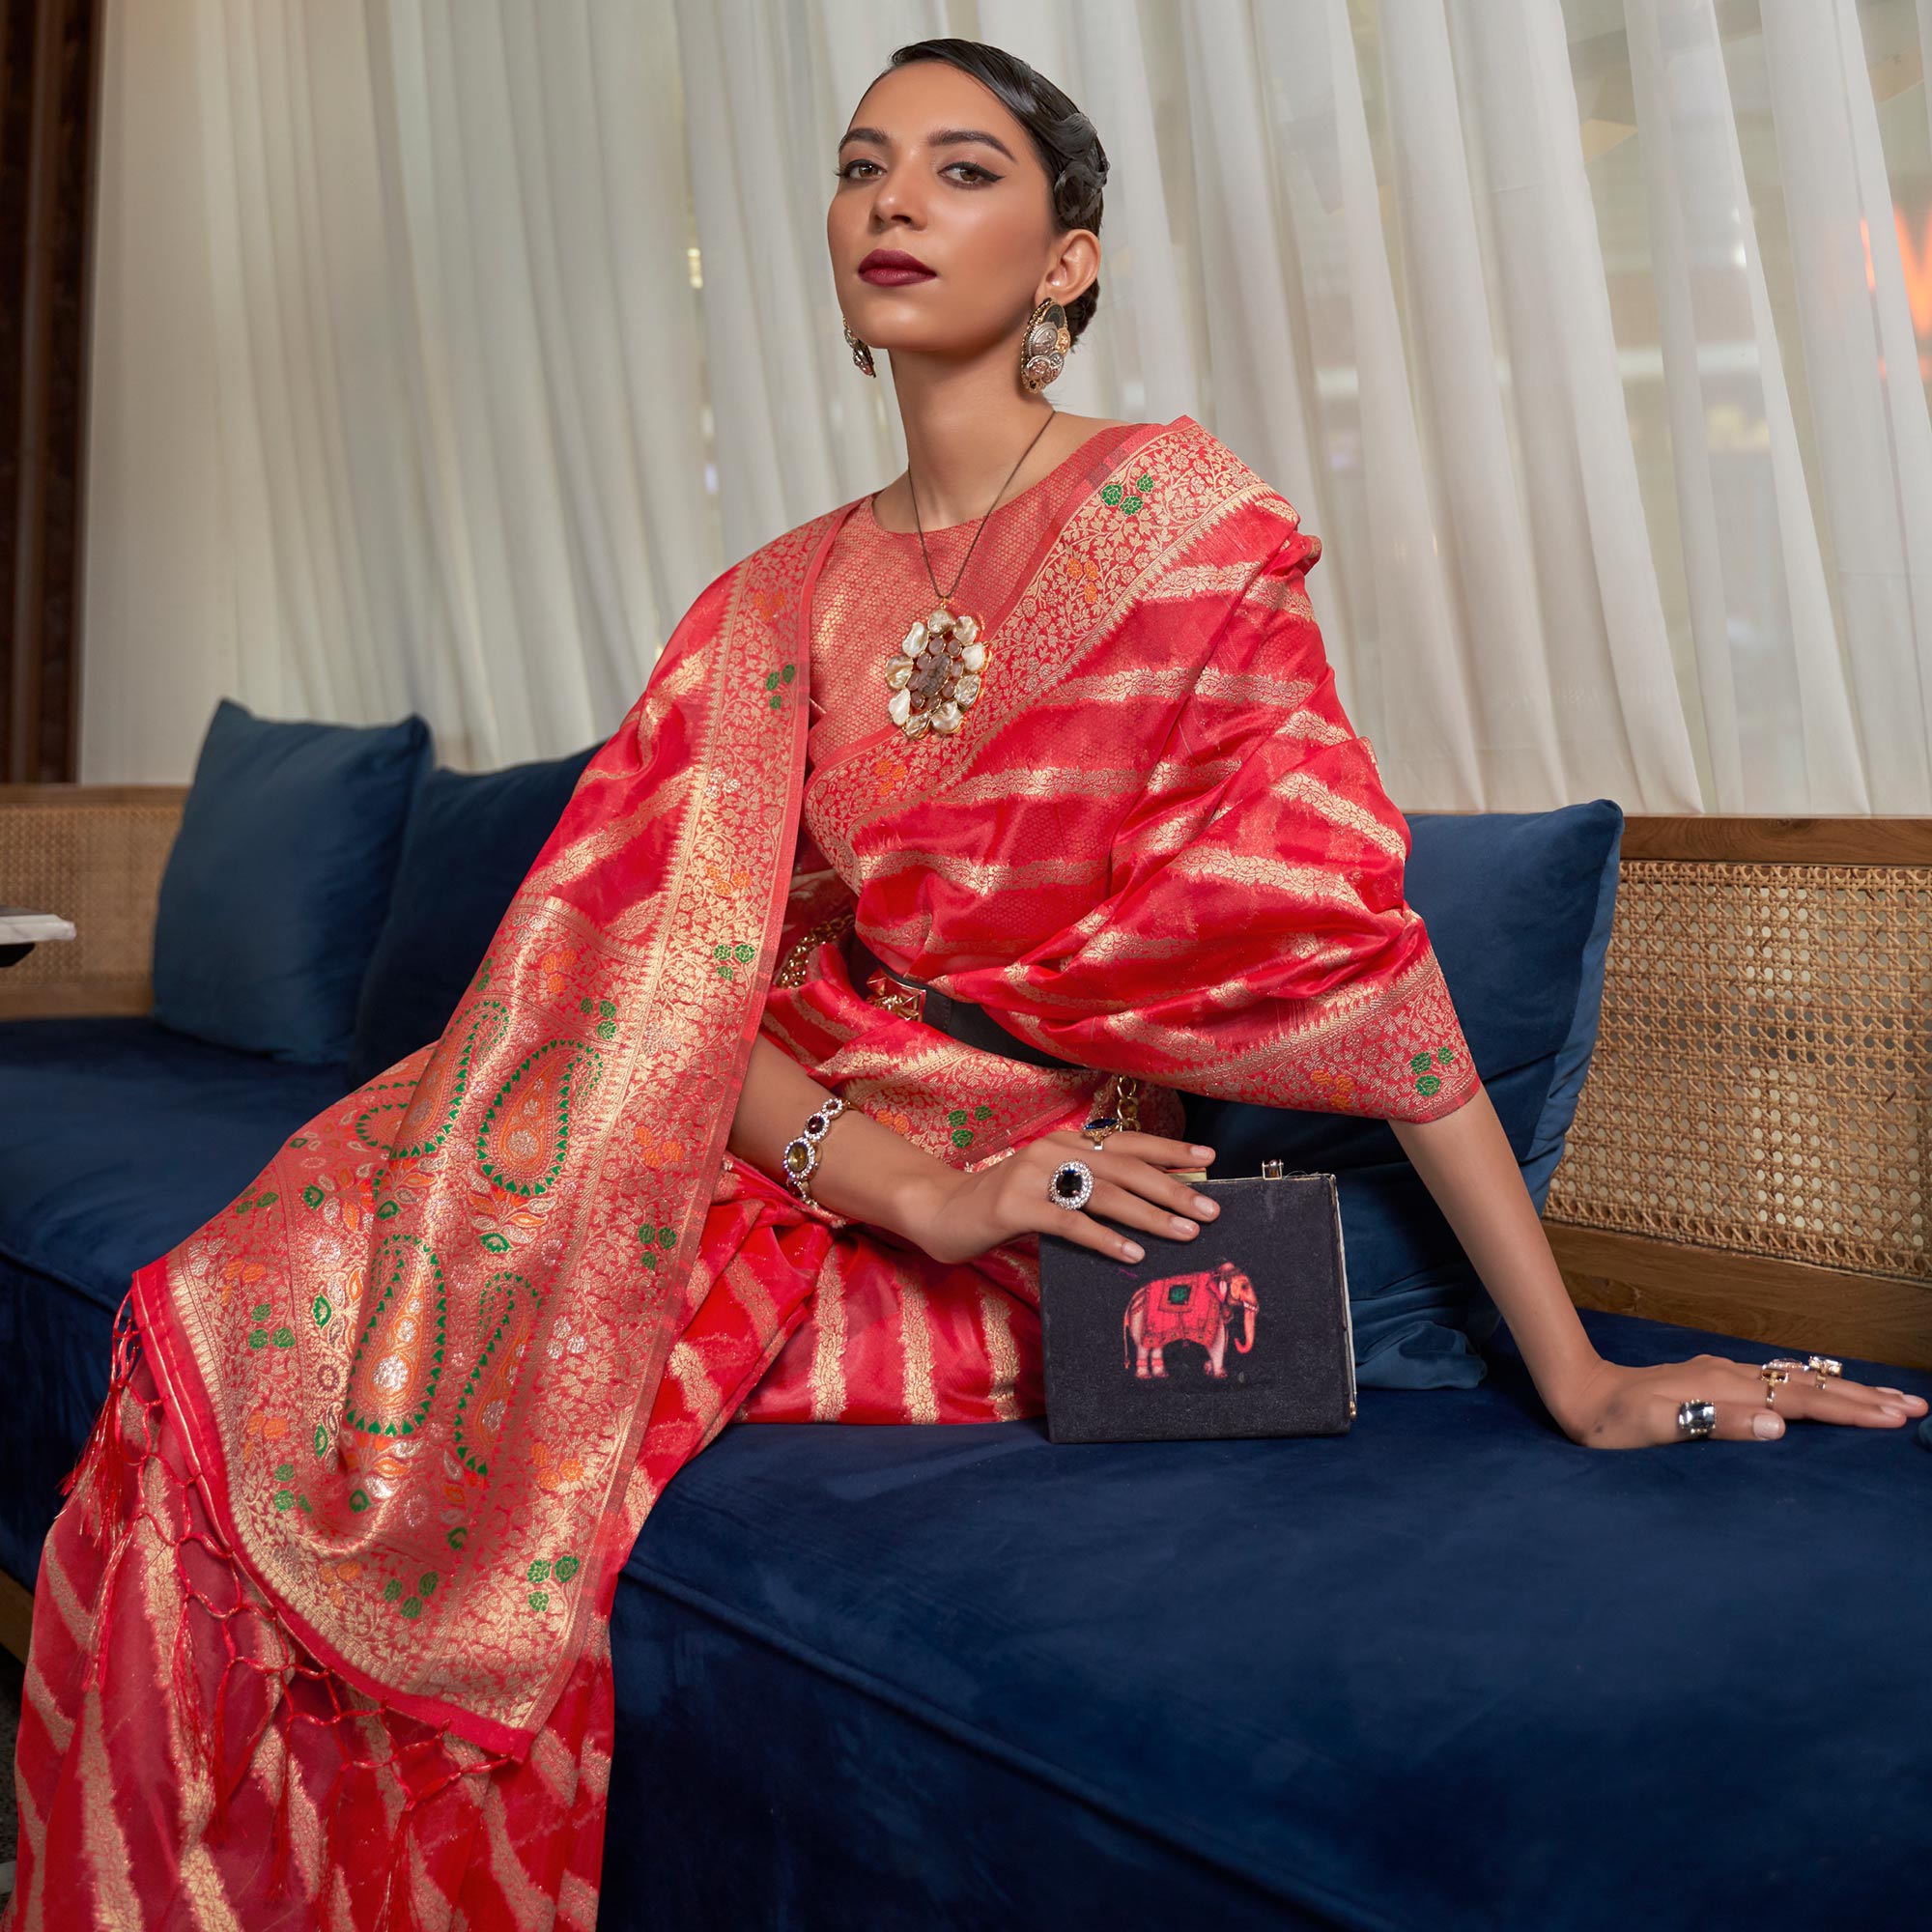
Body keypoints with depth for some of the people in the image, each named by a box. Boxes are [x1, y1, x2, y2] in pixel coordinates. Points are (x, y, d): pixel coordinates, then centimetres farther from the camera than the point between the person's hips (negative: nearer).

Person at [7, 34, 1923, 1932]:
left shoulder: (1162, 509, -6)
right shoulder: (780, 599, 9)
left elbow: (1345, 930, -12)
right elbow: (663, 973, -1)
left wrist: (1575, 1368, -15)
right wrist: (912, 1190, -20)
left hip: (1013, 1253, -5)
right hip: (801, 1171, 5)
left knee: (295, 1360, -16)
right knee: (237, 1325, -12)